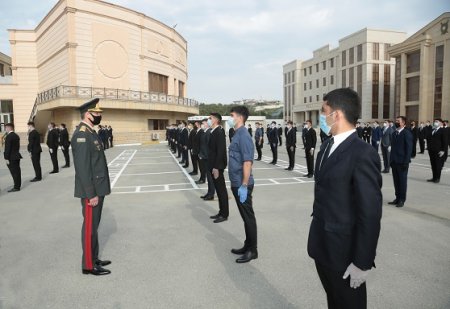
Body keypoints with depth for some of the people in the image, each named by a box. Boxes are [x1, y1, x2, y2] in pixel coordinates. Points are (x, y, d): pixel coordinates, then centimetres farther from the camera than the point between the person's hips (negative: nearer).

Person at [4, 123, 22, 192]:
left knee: (14, 172, -5)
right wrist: (16, 153, 19)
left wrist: (7, 158, -15)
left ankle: (16, 187, -1)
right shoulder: (16, 136, 12)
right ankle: (18, 185, 20)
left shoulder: (8, 136, -15)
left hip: (11, 158, -9)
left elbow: (7, 148, -17)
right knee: (17, 172, 12)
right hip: (17, 156, 9)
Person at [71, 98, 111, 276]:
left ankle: (94, 259, 30)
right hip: (91, 191, -10)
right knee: (90, 227, 1)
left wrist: (99, 190, 17)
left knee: (94, 225, 17)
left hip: (97, 189, 10)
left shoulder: (91, 133, 13)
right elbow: (82, 167, -23)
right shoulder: (81, 134, -18)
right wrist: (91, 194, -22)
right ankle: (89, 265, 14)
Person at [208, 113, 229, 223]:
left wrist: (216, 167, -23)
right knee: (218, 190, 15)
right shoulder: (213, 132, 12)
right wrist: (212, 166, 14)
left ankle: (224, 215, 11)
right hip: (214, 165, 9)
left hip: (217, 166, -9)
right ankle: (221, 212, 25)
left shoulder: (219, 132, -17)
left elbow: (220, 151, -22)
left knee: (222, 190, 1)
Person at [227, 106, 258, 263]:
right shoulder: (237, 134, 11)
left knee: (248, 216, 4)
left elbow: (247, 162, -22)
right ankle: (247, 246, 32)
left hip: (242, 185, -9)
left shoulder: (243, 135, -17)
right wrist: (238, 184, 16)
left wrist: (244, 185, -23)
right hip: (236, 183, 9)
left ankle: (252, 250, 17)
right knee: (244, 216, 18)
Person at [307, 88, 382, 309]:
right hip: (321, 247, 7)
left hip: (343, 252, -7)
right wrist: (317, 238, 13)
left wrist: (362, 263, -17)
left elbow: (370, 213, -20)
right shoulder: (327, 146, 6)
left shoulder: (363, 154, -20)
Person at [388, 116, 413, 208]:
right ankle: (397, 198, 19)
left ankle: (402, 200, 11)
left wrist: (406, 161, -17)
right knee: (396, 181, 11)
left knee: (402, 181, 2)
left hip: (402, 162, -6)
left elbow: (409, 148, -11)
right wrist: (391, 160, 9)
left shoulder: (407, 133, -7)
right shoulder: (394, 133, 13)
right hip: (394, 161, 6)